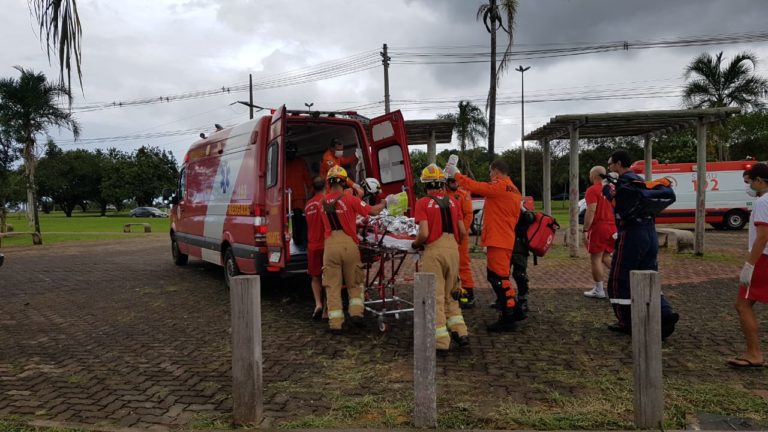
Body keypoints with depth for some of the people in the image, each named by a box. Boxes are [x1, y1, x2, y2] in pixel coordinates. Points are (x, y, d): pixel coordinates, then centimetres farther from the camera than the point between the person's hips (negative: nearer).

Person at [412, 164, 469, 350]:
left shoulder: (423, 203, -6)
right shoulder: (453, 202, 9)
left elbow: (424, 233, -14)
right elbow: (463, 232, 7)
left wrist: (415, 244, 5)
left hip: (434, 251, -5)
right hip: (453, 249, 5)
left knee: (436, 296, 3)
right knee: (451, 294, 20)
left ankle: (441, 340, 5)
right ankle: (460, 332, 18)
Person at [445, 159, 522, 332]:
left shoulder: (499, 186, -13)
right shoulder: (513, 190, 16)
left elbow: (474, 186, -16)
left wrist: (456, 174, -2)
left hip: (498, 241, -10)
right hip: (506, 239, 10)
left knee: (500, 279, -7)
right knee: (497, 277, 18)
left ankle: (507, 320, -4)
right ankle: (508, 313, 25)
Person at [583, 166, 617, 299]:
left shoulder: (592, 190, -10)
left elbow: (591, 211, -19)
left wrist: (585, 230, -17)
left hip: (598, 228, -8)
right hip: (612, 228, 8)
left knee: (595, 259, 0)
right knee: (605, 257, 19)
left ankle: (599, 291, 3)